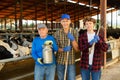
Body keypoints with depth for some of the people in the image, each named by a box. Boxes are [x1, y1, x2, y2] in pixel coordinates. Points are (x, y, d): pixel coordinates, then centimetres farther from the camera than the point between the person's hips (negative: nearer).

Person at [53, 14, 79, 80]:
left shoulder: (74, 32, -4)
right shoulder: (57, 33, -4)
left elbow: (77, 49, -6)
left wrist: (72, 39, -22)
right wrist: (63, 49, -21)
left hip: (71, 61, -1)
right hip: (60, 61, 1)